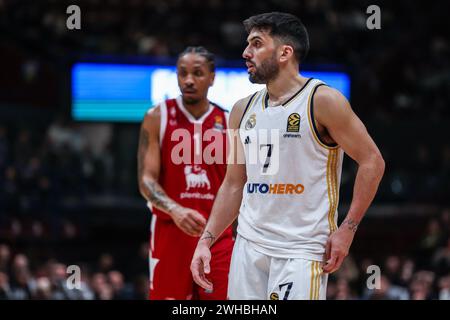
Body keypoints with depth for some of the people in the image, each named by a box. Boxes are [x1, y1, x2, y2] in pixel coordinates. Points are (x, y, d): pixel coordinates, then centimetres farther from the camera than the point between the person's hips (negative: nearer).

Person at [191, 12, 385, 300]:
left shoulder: (322, 101, -7)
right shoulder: (243, 110, 12)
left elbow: (372, 162, -7)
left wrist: (348, 228, -12)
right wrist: (207, 240, 9)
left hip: (302, 250, -6)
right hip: (249, 244, 6)